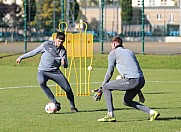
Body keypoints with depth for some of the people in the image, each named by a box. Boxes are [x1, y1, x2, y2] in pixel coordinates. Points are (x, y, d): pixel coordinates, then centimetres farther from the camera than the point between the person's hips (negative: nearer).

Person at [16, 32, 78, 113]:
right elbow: (34, 52, 3)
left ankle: (72, 107, 18)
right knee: (41, 82, -36)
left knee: (68, 88, -8)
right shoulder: (46, 45, -8)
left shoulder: (63, 50, 0)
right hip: (43, 70, -2)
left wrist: (63, 63, -22)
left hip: (55, 71, 2)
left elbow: (65, 66, 3)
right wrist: (21, 57, 6)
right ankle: (55, 103, -32)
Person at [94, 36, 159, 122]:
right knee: (126, 101, 25)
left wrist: (101, 89, 9)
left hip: (131, 80, -7)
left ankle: (110, 115, 0)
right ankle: (151, 112, 13)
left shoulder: (113, 53, 9)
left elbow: (109, 72, 3)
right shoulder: (129, 52, 30)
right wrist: (138, 90, 35)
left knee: (106, 87, 7)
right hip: (141, 81, 7)